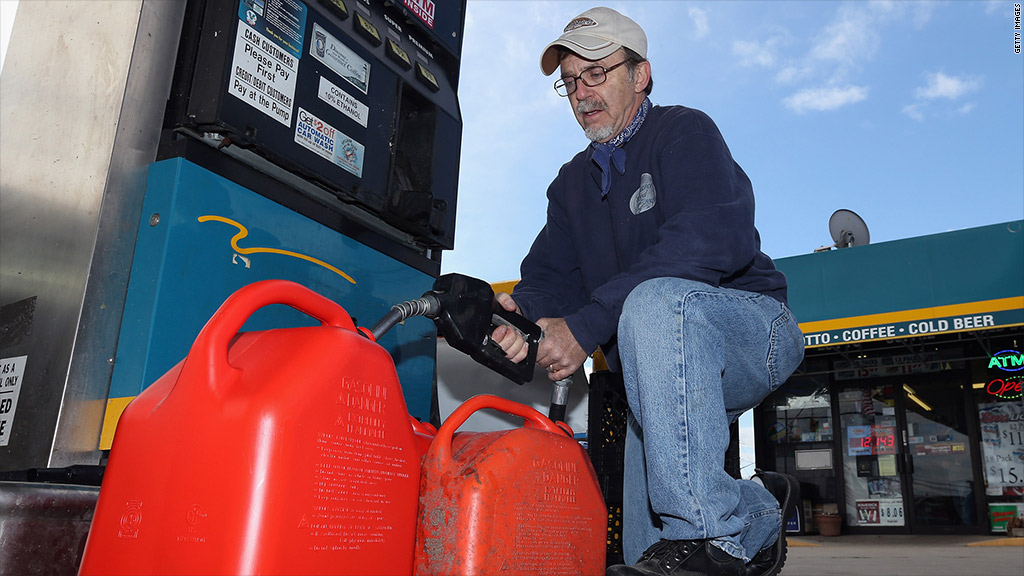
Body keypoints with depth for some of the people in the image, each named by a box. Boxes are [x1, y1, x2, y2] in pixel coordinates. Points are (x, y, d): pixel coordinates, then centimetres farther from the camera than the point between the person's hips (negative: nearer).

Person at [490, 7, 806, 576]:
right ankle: (758, 512, 29)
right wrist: (524, 313, -24)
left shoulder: (685, 131, -8)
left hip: (754, 327, -6)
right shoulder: (574, 181, 14)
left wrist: (584, 325, -32)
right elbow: (552, 273, 2)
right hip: (668, 376, 7)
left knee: (656, 300, -39)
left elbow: (712, 241, -27)